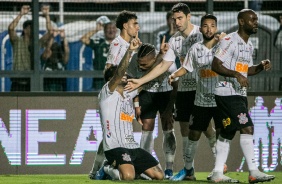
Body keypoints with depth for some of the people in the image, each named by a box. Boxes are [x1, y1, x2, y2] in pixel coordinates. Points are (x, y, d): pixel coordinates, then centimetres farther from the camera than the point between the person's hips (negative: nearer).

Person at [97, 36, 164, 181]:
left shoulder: (128, 94, 20)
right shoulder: (107, 93, -2)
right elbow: (119, 72, -18)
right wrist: (130, 51, -30)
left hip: (133, 146, 8)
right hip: (115, 147, -8)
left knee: (158, 175, 2)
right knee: (128, 177, -33)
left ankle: (115, 169, 18)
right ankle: (109, 169, 3)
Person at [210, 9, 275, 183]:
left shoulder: (249, 45, 16)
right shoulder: (230, 41, -13)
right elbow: (216, 65, -17)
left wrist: (261, 66, 7)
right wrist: (236, 74, -25)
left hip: (240, 94, 10)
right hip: (227, 92, -10)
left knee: (227, 133, 10)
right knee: (247, 128, -15)